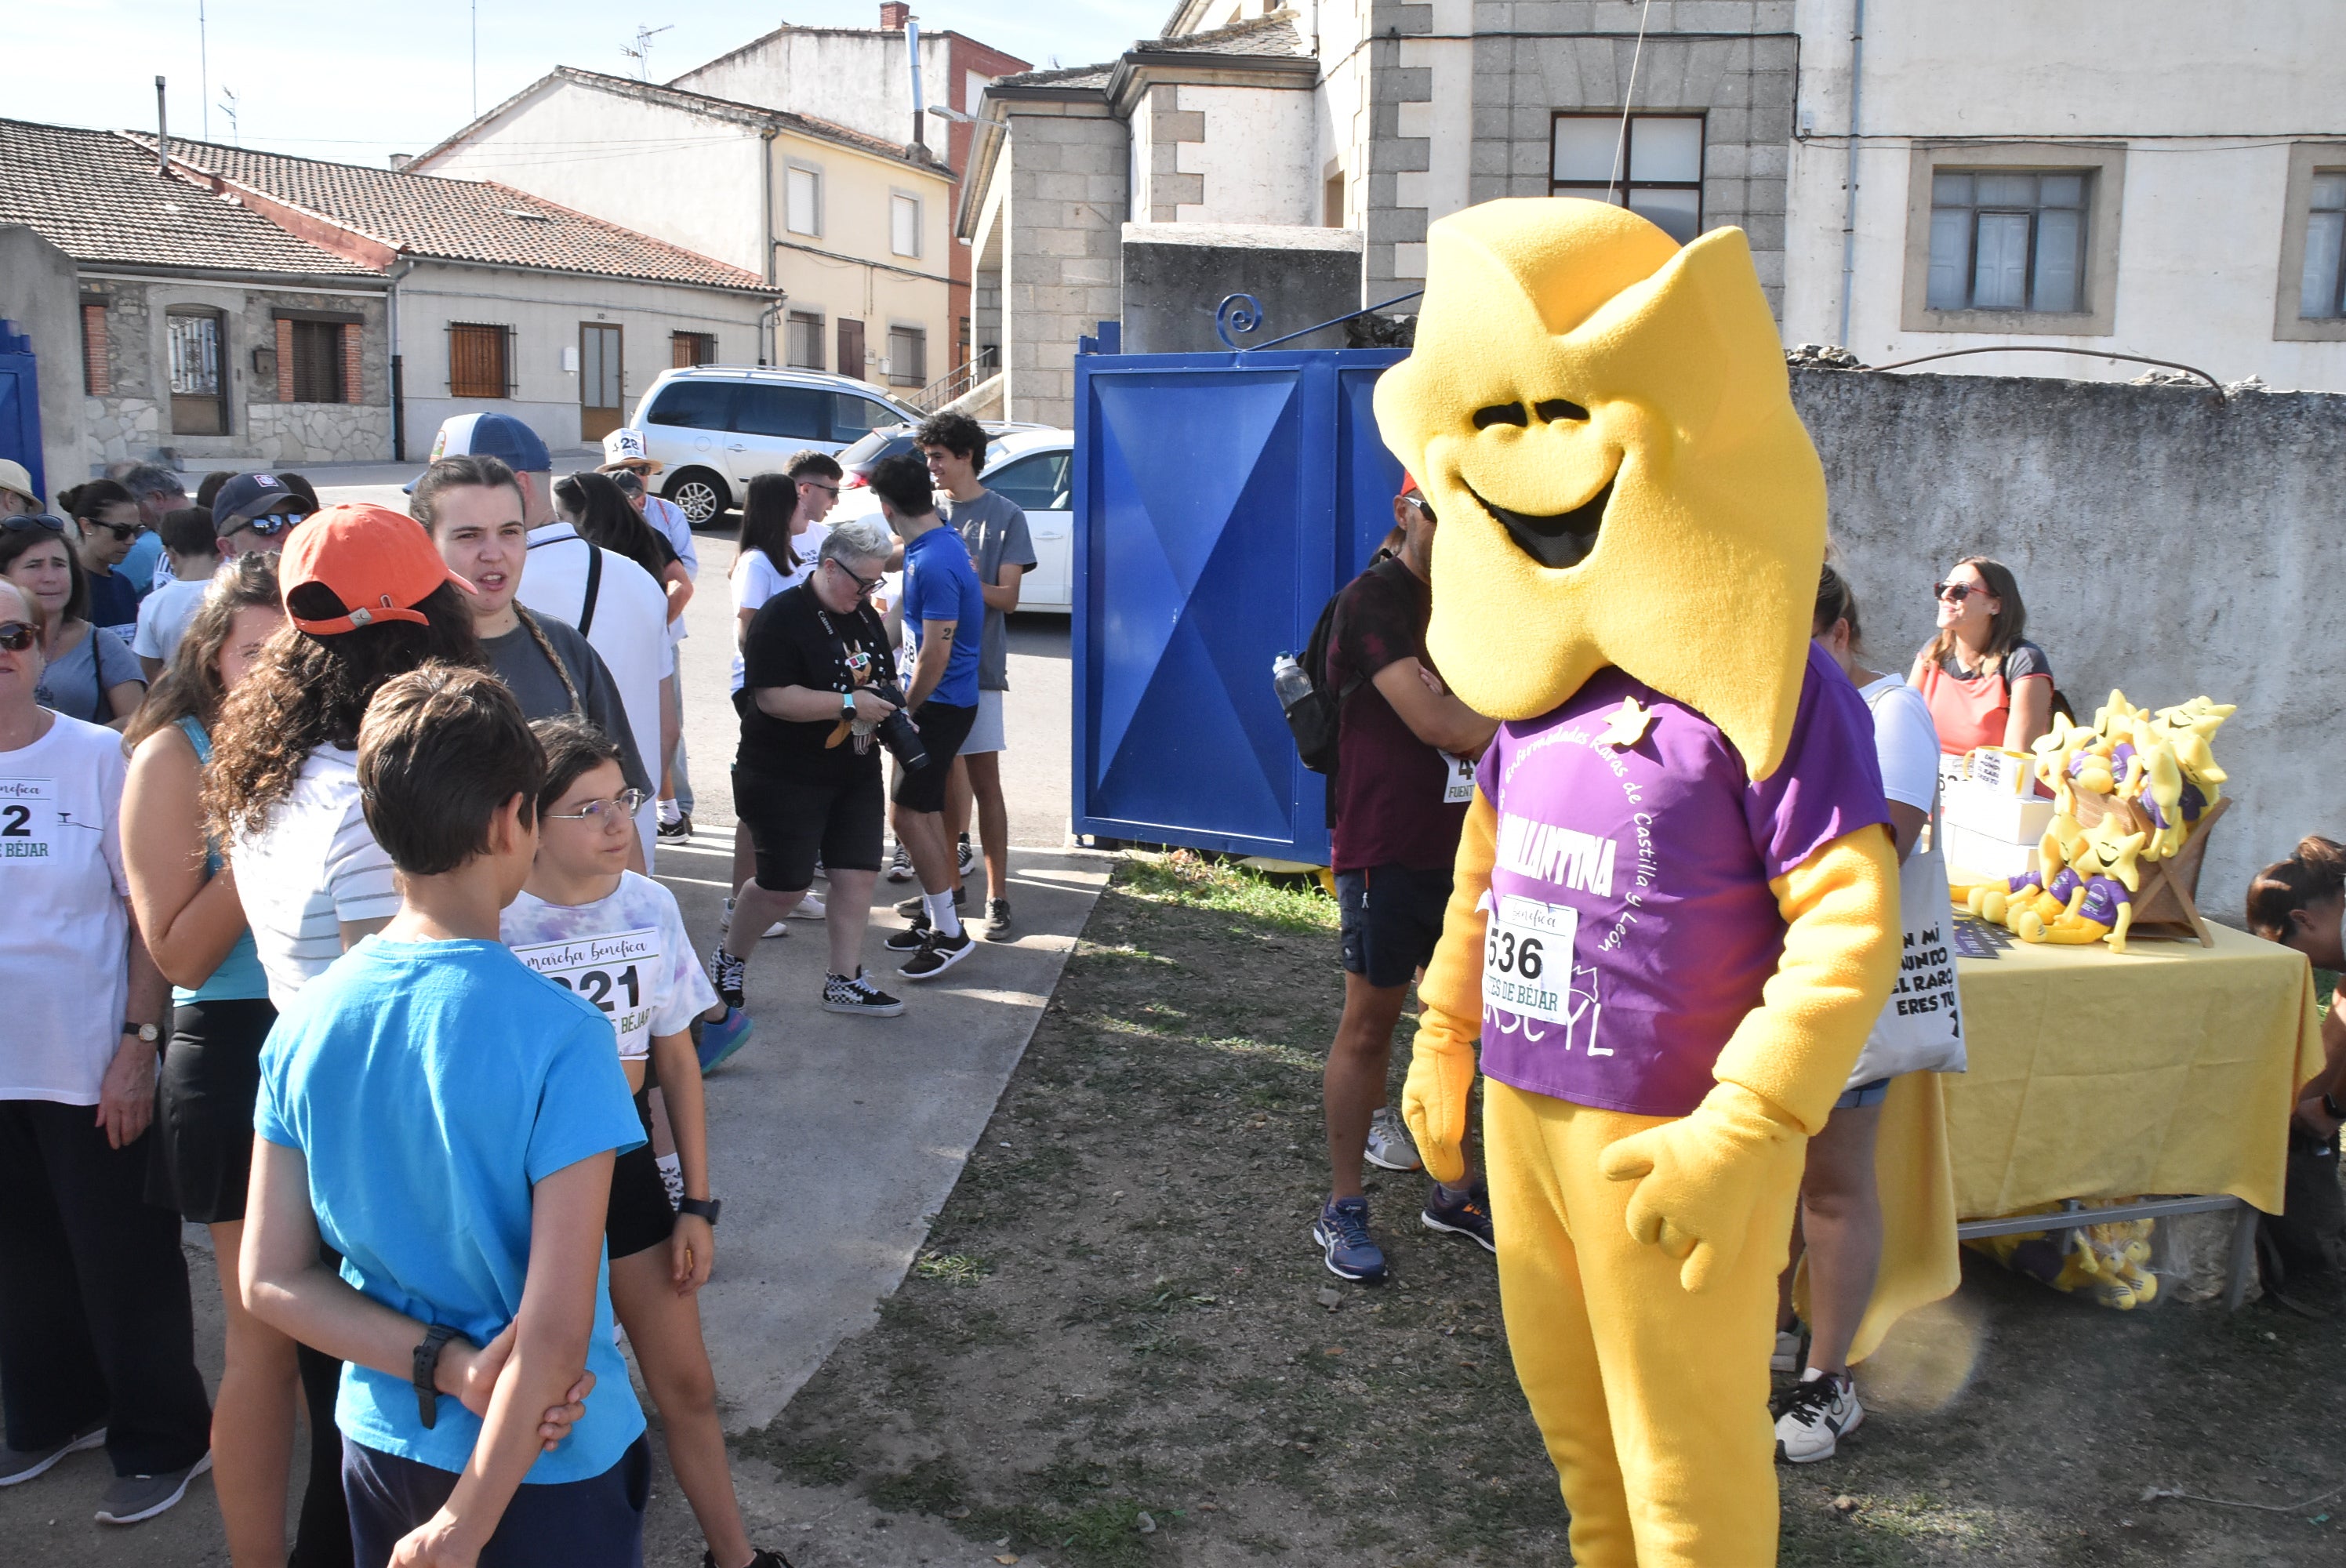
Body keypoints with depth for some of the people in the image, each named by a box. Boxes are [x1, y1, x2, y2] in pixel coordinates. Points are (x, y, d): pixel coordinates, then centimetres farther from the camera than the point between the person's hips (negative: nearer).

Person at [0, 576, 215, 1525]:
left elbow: (150, 910, -7)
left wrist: (140, 1043, -11)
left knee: (125, 1263, 6)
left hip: (93, 1065, -3)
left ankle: (161, 1442, 22)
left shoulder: (97, 757, -8)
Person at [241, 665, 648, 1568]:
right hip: (549, 1461, -4)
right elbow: (557, 1328, -25)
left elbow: (270, 1283, -4)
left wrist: (450, 1367, -11)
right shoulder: (559, 1035, -24)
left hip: (381, 1445, 5)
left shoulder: (304, 1026, -8)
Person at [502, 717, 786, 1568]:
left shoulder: (650, 906, -7)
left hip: (626, 1167, 3)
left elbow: (677, 1061, 2)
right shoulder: (491, 924, -18)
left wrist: (697, 1203, 4)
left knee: (686, 1385, 15)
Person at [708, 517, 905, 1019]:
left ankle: (844, 981, 14)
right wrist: (850, 703, -25)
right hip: (786, 778, -7)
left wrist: (888, 711, 4)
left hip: (856, 773, 8)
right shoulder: (783, 616, -17)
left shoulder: (864, 615, 9)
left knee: (859, 872, 3)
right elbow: (772, 698, -24)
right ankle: (726, 956, 24)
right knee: (785, 884, -2)